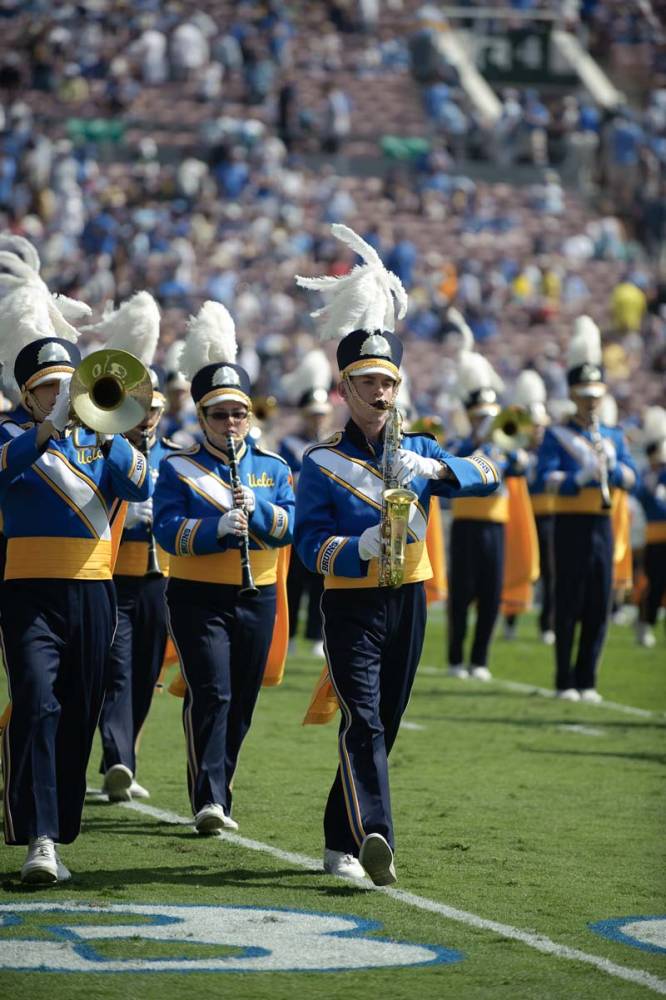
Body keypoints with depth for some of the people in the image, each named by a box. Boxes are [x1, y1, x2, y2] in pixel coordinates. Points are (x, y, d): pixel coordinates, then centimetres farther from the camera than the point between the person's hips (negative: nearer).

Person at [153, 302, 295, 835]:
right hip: (198, 597, -4)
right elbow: (168, 531, -13)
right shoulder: (178, 468, -1)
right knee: (210, 694, -16)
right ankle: (208, 798, -20)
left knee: (241, 704, 8)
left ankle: (219, 793, 20)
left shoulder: (272, 467, 9)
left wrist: (257, 509, -21)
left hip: (257, 598, 4)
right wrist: (219, 526, -28)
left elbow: (287, 527, -2)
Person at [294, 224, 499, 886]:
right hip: (350, 606, -5)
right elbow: (310, 545, -10)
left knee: (384, 725, 10)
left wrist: (435, 468, -21)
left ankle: (341, 843, 23)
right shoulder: (321, 463, -2)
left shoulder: (417, 451, 10)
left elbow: (487, 476, -3)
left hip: (407, 602, 5)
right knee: (363, 720, -19)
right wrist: (361, 548, -28)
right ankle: (374, 837, -35)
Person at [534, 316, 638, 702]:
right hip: (571, 525, -4)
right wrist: (579, 478, -26)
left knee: (599, 608, 4)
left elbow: (632, 478, 5)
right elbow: (544, 478, -12)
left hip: (602, 526, 4)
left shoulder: (614, 437, 15)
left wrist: (611, 465, -14)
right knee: (569, 607, -2)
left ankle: (587, 680, 11)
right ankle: (566, 682, 3)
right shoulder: (557, 435, 0)